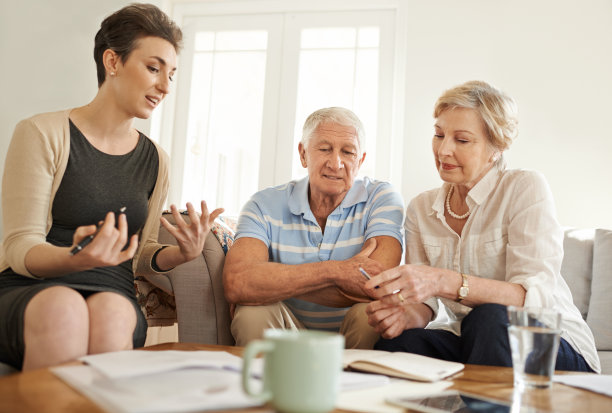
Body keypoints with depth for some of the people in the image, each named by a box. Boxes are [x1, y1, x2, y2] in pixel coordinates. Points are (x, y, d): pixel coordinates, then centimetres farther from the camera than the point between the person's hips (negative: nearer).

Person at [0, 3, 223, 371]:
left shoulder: (155, 159, 14)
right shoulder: (42, 134, 0)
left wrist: (181, 254, -7)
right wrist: (76, 258, -28)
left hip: (114, 301, 3)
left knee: (110, 311, -33)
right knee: (61, 307, -36)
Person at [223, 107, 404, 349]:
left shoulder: (381, 198, -8)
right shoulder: (265, 205, -7)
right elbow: (237, 284, -24)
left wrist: (268, 279, -21)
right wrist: (336, 271, -29)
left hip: (357, 337, 1)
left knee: (371, 314, -29)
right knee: (253, 312, -28)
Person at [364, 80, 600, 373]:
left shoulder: (526, 188, -9)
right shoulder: (420, 209, 6)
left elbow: (534, 298, -22)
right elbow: (433, 307, 0)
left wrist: (443, 281, -38)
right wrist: (412, 313, -25)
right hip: (469, 342, 3)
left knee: (489, 318, -35)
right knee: (398, 343, -27)